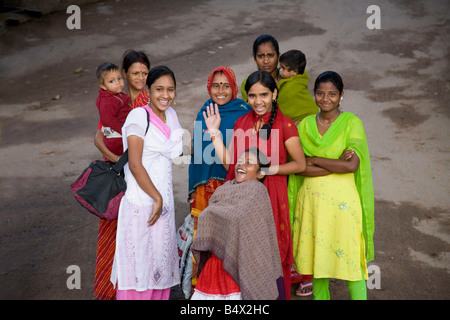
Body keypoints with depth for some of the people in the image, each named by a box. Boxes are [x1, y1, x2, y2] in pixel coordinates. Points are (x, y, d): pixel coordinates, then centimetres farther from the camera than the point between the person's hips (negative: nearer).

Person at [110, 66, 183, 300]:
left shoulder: (171, 115, 11)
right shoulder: (139, 116, -10)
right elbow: (135, 164, -14)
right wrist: (156, 198, -13)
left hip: (164, 201, 7)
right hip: (141, 203, -7)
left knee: (161, 259, 11)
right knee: (139, 260, -4)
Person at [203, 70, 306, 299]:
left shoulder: (284, 125, -5)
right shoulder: (241, 123, 11)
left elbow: (300, 164, -3)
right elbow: (228, 162, 9)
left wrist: (268, 169, -13)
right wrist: (214, 133, 5)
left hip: (271, 196, -4)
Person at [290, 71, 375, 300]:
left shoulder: (351, 123, -5)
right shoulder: (305, 124, 4)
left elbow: (352, 165, -16)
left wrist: (314, 160, -9)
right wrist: (336, 164, -15)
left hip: (342, 201, -3)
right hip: (311, 199, 4)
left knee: (349, 257, 0)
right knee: (316, 257, 12)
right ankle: (320, 296, 29)